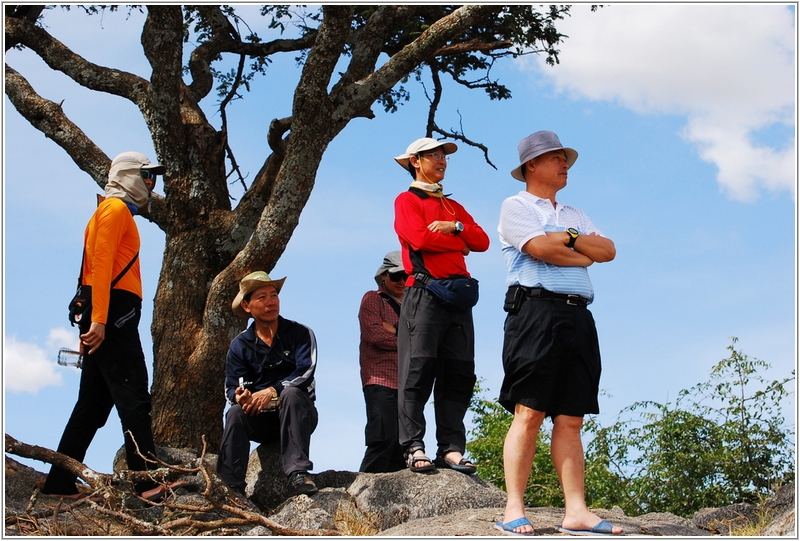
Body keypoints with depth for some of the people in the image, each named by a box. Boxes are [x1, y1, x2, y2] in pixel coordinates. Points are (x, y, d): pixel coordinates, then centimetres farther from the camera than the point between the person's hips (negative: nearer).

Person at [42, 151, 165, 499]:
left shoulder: (120, 213, 26)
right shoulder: (116, 209, -3)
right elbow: (101, 264, -15)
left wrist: (95, 322, 13)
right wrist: (98, 319, -24)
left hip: (107, 317, 10)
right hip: (112, 313, -10)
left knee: (94, 402, 8)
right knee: (133, 395, -12)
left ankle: (60, 483, 8)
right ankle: (148, 480, -15)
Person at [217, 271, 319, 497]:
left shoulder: (300, 334, -3)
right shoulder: (239, 346, 4)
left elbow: (305, 372, -18)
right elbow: (232, 387, -4)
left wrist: (272, 391, -33)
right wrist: (239, 396, -30)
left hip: (298, 416, -2)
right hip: (260, 421, 2)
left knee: (291, 393, -33)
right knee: (236, 412, -28)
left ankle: (298, 473, -41)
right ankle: (230, 487, -36)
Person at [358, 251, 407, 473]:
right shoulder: (373, 299, 12)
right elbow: (374, 333, -6)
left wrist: (395, 331, -5)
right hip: (381, 381, -5)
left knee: (402, 445, -2)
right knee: (384, 439, -17)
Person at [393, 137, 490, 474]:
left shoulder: (453, 206, 27)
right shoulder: (407, 200, 8)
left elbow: (482, 241, 14)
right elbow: (420, 238, -10)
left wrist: (456, 227, -4)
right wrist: (460, 244, 2)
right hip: (424, 291, -6)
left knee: (459, 373, -2)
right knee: (418, 371, -11)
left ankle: (451, 448, -4)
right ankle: (414, 447, -13)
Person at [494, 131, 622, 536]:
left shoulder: (573, 216, 27)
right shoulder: (515, 206, 7)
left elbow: (608, 250, 13)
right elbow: (539, 248, -10)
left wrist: (568, 239, -2)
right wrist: (585, 254, 4)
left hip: (577, 316, 6)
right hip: (536, 309, -6)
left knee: (570, 418, 2)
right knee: (528, 413, -11)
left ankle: (576, 511, -2)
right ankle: (514, 510, -10)